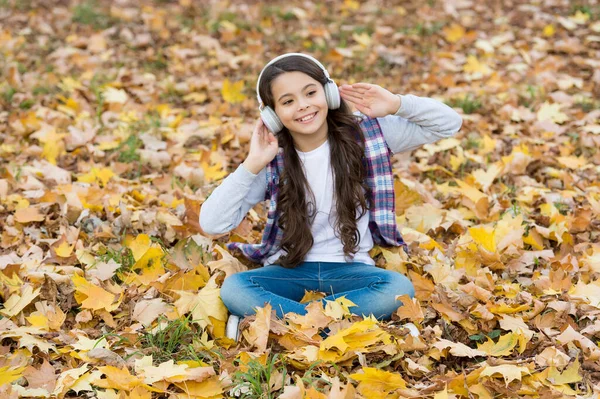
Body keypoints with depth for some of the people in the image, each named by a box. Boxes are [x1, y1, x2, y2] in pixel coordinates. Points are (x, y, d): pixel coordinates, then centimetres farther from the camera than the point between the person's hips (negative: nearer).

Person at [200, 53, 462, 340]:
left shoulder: (364, 132, -4)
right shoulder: (273, 159, -6)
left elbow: (449, 123, -2)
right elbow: (211, 224, -13)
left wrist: (397, 104, -17)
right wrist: (252, 165, -20)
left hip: (349, 269, 1)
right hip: (289, 271, -1)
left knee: (399, 288, -32)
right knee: (233, 288, -30)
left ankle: (264, 316, -28)